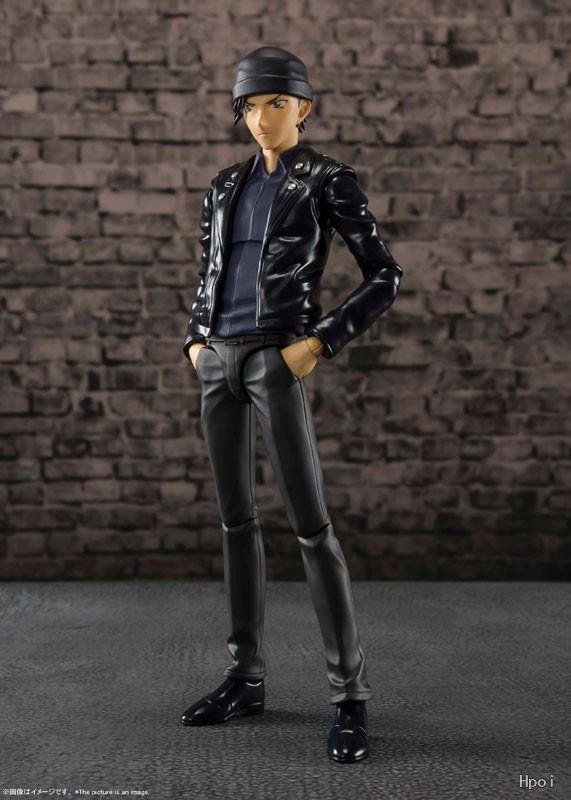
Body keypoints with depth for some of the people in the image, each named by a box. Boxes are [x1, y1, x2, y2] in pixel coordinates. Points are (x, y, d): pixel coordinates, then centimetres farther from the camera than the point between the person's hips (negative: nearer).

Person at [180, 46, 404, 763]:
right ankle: (246, 678, 20)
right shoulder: (226, 184, 17)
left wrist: (320, 343, -14)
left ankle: (349, 696, 0)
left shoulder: (329, 180, -1)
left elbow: (384, 276, -4)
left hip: (276, 361, -6)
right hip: (219, 360, 6)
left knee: (310, 524, -9)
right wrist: (196, 340, 9)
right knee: (235, 517, 9)